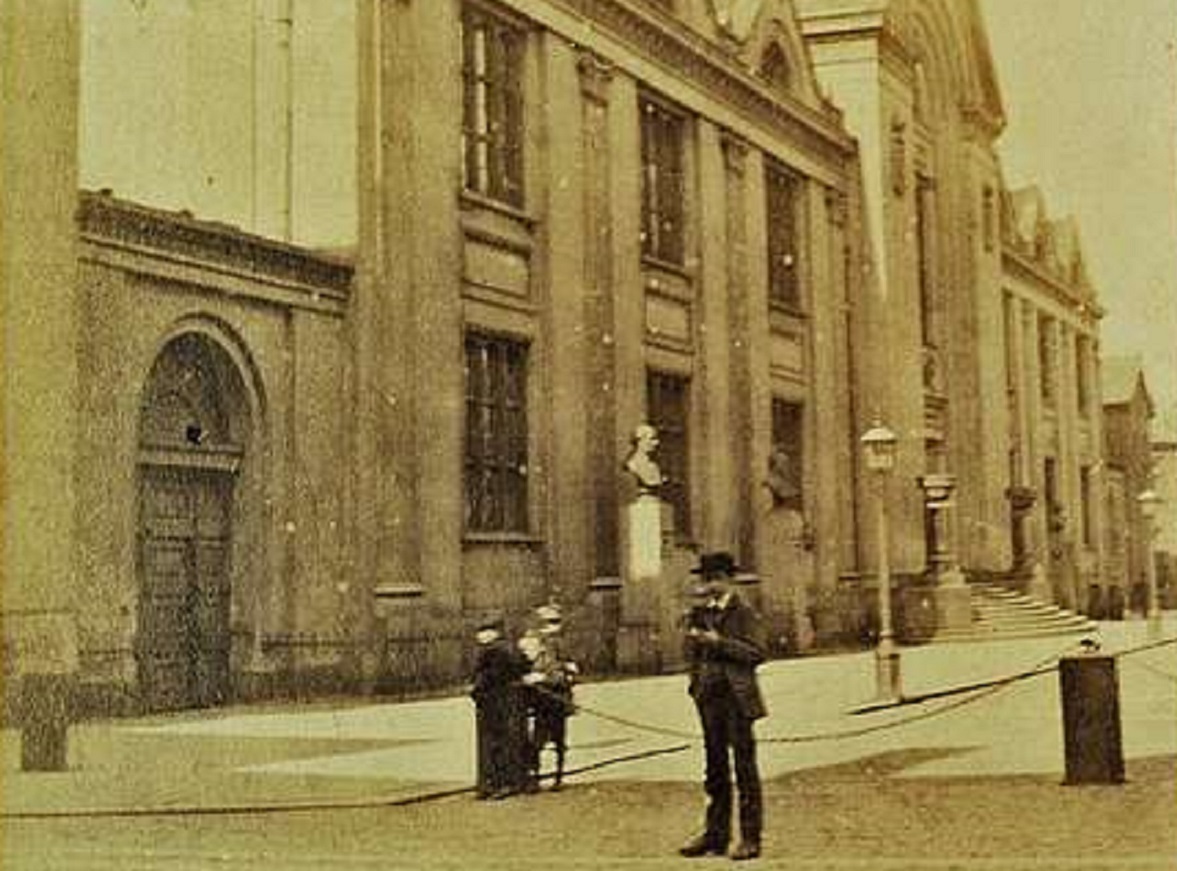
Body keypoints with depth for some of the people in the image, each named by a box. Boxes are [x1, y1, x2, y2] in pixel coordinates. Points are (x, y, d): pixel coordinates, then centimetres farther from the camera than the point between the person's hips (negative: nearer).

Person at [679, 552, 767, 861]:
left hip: (737, 698, -6)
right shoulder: (701, 612, 13)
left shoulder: (743, 612, -6)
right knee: (715, 767, 11)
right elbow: (690, 650, 18)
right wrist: (693, 626, 0)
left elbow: (757, 652, -14)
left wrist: (719, 642, -18)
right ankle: (716, 834, 18)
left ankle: (750, 838, 2)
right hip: (710, 697, 6)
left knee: (744, 766, -2)